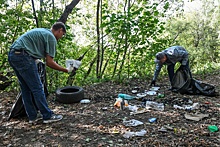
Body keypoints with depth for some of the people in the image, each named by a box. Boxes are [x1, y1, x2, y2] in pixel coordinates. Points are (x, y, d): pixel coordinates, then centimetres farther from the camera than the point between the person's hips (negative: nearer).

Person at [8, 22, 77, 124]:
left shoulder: (41, 31, 24)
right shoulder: (51, 37, -4)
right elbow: (49, 62, -8)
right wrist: (66, 70, 1)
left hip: (12, 54, 10)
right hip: (23, 57, -10)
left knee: (26, 89, 14)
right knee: (37, 88, -2)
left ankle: (32, 116, 22)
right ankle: (48, 116, 7)